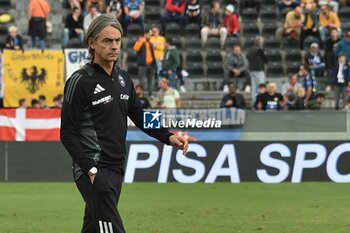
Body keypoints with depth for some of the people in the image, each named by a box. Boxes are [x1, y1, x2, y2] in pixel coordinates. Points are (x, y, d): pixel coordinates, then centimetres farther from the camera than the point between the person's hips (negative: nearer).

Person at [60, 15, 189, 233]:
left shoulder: (123, 78, 13)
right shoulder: (81, 81, -9)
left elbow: (140, 117, 20)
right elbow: (67, 133, -10)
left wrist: (168, 137, 3)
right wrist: (90, 169, -17)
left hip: (116, 170, 8)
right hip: (93, 172, -8)